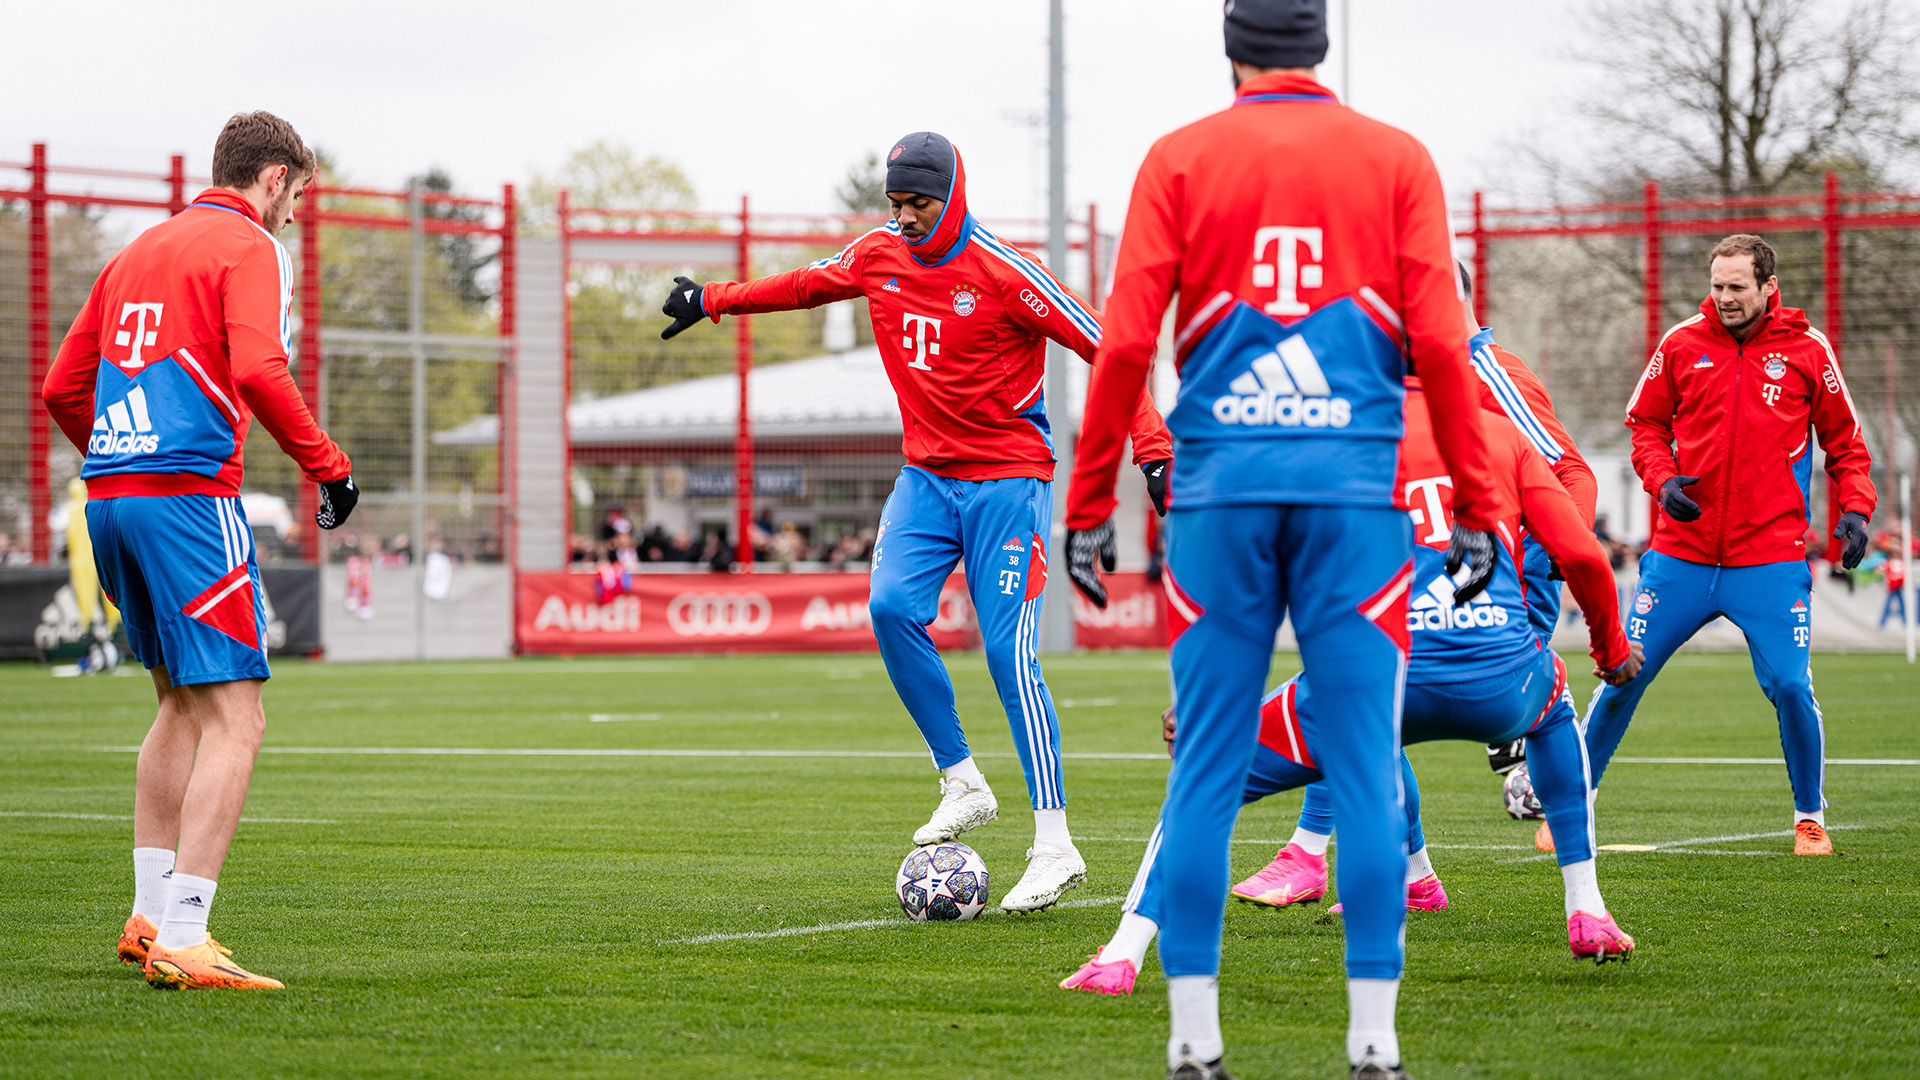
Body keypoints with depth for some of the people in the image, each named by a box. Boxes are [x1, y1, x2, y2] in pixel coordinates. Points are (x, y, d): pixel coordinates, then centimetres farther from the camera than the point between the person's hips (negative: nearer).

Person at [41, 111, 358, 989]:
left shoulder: (139, 252, 22)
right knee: (233, 719, -9)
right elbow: (256, 369, -18)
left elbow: (62, 388, 23)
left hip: (107, 492, 9)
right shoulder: (247, 247, -2)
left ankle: (150, 917, 22)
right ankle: (182, 941, -18)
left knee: (182, 706, 22)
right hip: (188, 495, -9)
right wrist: (326, 464, -10)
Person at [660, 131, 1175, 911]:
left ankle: (1054, 846, -10)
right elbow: (807, 284, 26)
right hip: (926, 477, 6)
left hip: (1007, 482, -6)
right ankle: (962, 783, -3)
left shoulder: (1001, 274, -14)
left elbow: (1103, 348, -15)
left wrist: (1153, 447, -22)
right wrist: (713, 299, 34)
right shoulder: (879, 256, 5)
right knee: (892, 606, -18)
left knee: (1009, 654, -13)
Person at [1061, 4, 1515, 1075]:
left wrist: (1089, 506, 6)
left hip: (1220, 492, 1)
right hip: (1356, 492, 0)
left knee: (1205, 770, 4)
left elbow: (1126, 344, 0)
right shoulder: (1397, 160, 6)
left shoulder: (1179, 160, 6)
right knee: (1366, 771, 2)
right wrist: (1477, 507, 5)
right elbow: (1440, 343, 0)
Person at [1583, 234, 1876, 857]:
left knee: (1790, 687, -8)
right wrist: (1662, 479, -5)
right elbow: (1645, 424, 13)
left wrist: (1855, 508, -4)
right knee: (1624, 676, 1)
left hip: (1771, 559, -1)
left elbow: (1844, 442, 10)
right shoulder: (1682, 344, 2)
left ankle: (1809, 816, 13)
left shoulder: (1807, 349, 1)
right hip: (1681, 557, 1)